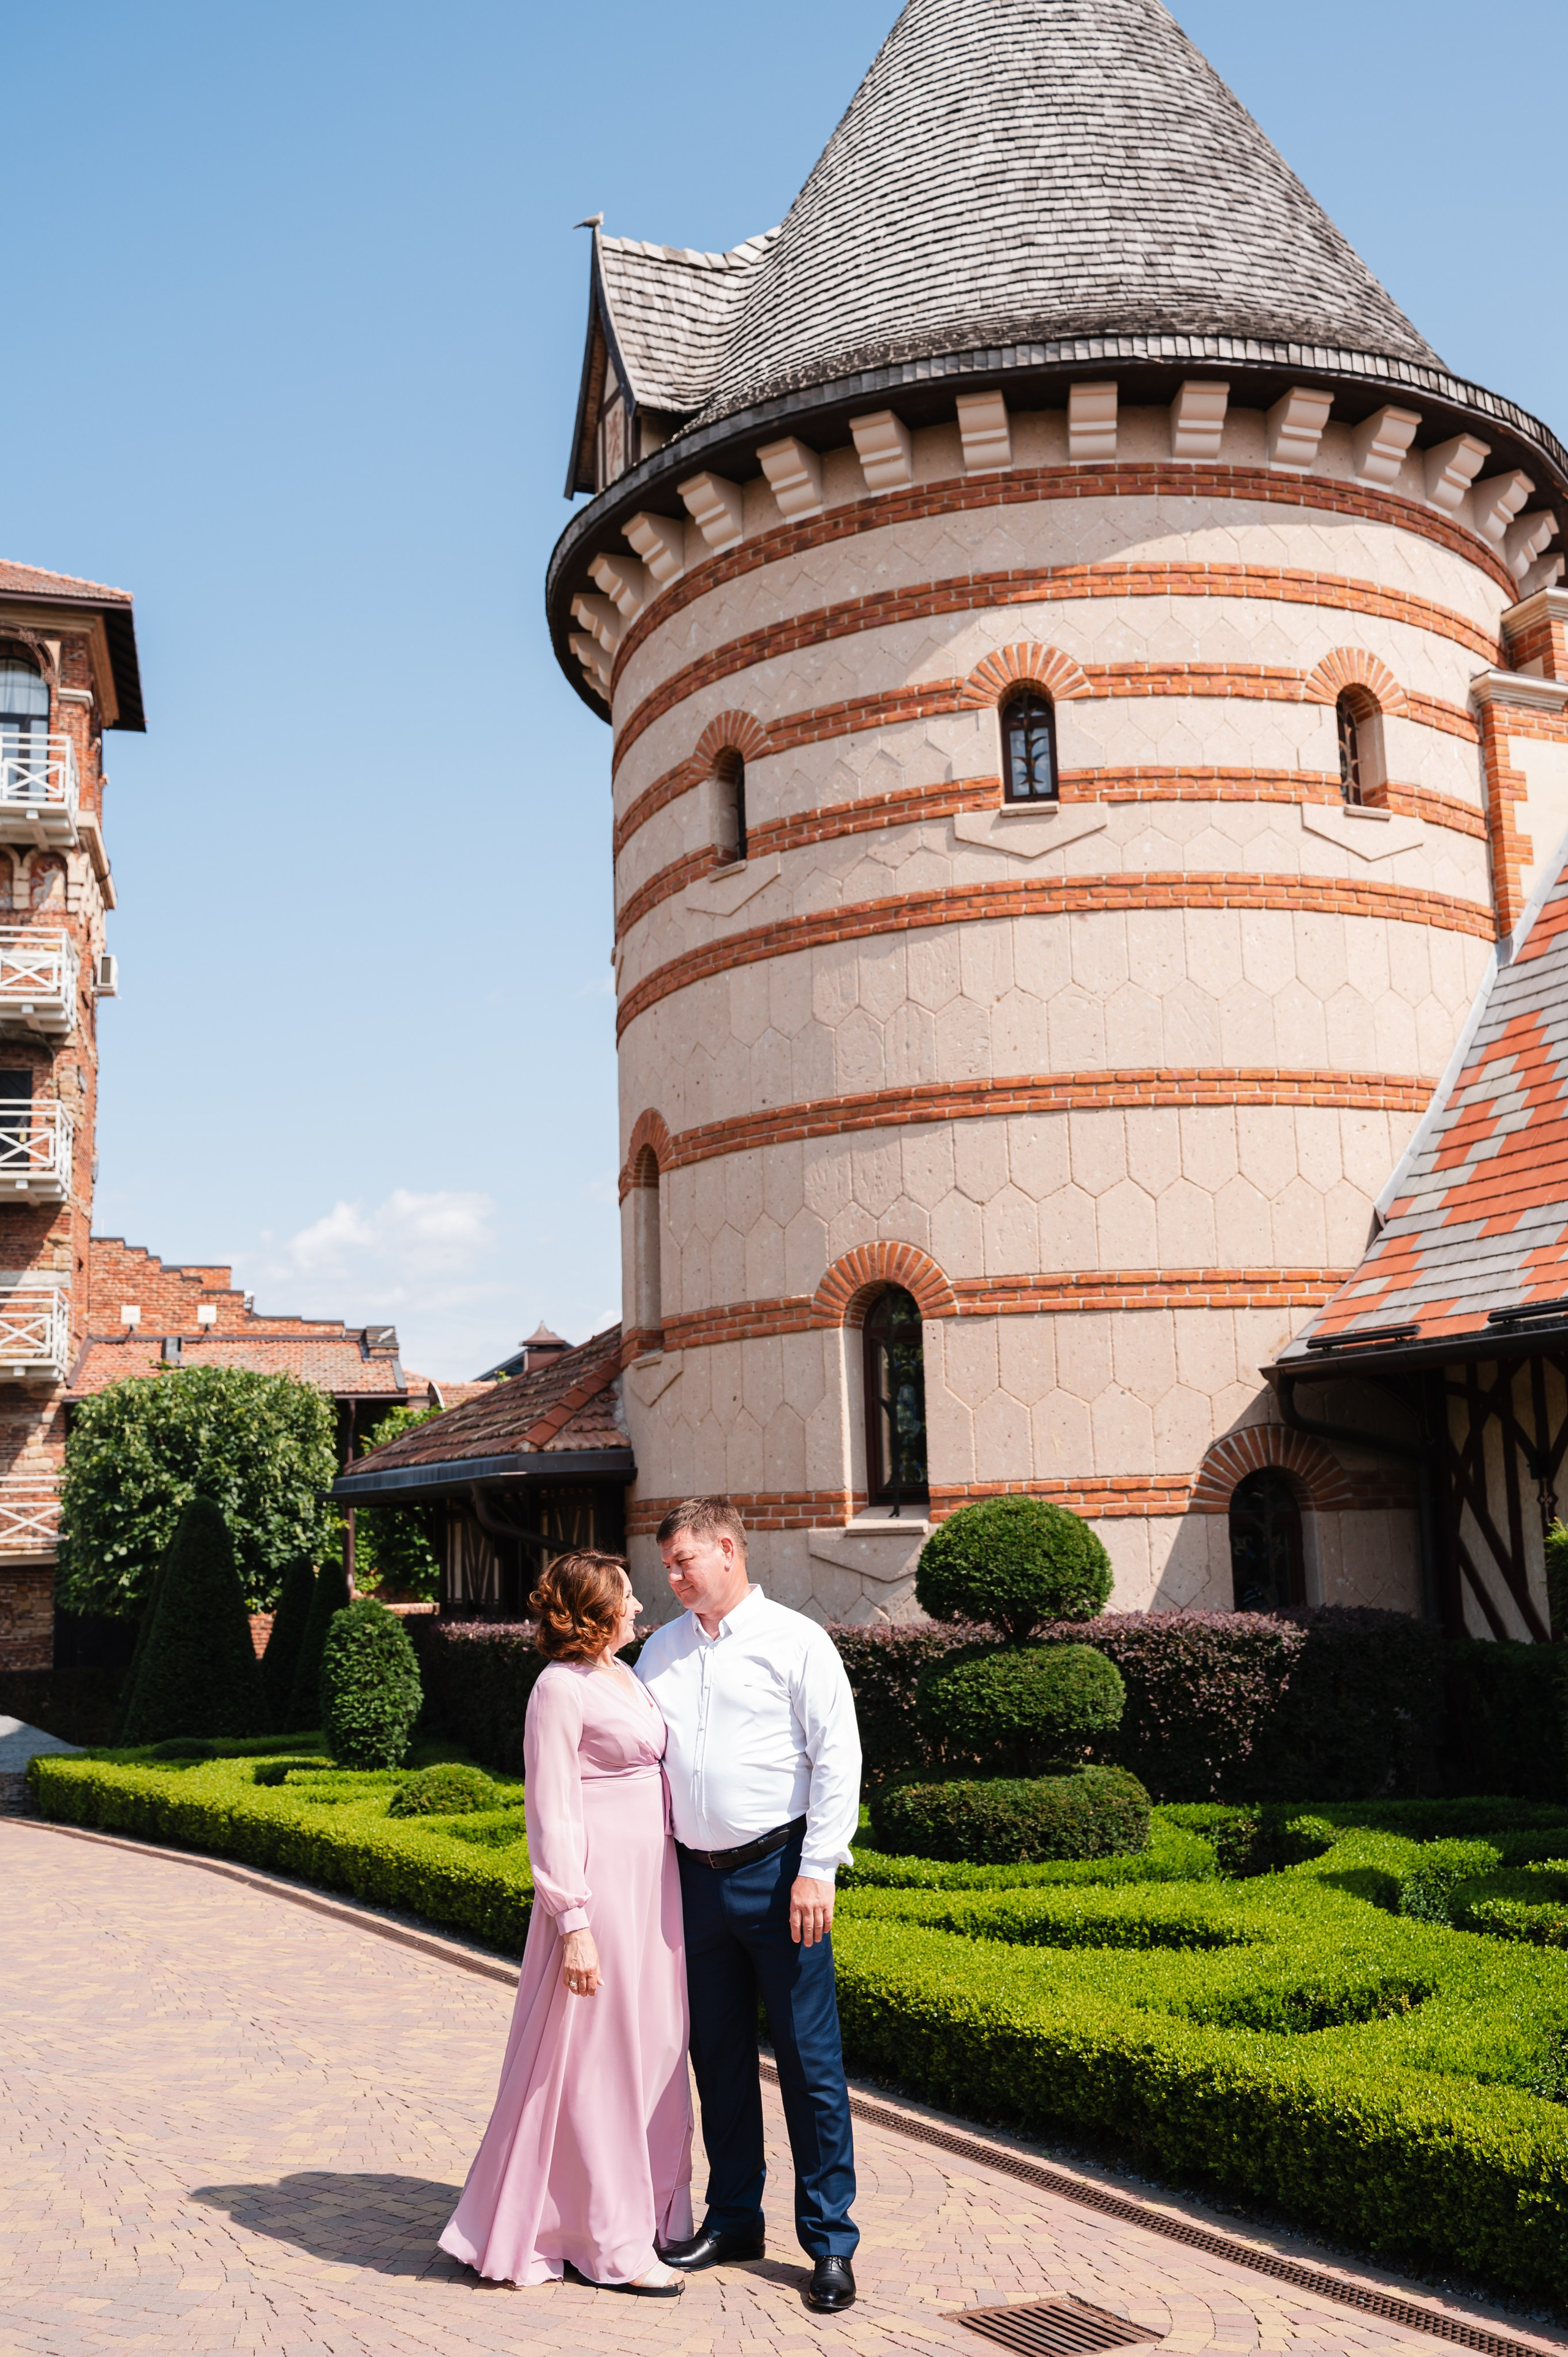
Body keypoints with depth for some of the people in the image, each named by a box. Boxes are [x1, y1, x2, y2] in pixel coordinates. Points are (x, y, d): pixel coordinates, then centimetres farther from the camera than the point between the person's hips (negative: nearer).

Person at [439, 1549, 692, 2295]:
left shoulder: (626, 1676, 13)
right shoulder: (561, 1688, -13)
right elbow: (551, 1815, -16)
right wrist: (573, 1923, -19)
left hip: (651, 1883, 9)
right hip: (598, 1887, -9)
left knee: (654, 2047, 14)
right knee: (595, 2058, 0)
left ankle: (651, 2215, 27)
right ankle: (610, 2244, 9)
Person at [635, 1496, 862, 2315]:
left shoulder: (795, 1641, -4)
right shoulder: (661, 1649, 11)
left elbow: (837, 1759, -8)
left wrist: (816, 1871, -13)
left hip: (777, 1871, -5)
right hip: (695, 1873, 5)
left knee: (809, 2058, -1)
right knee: (717, 2054, 14)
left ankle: (830, 2242, 8)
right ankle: (733, 2218, 28)